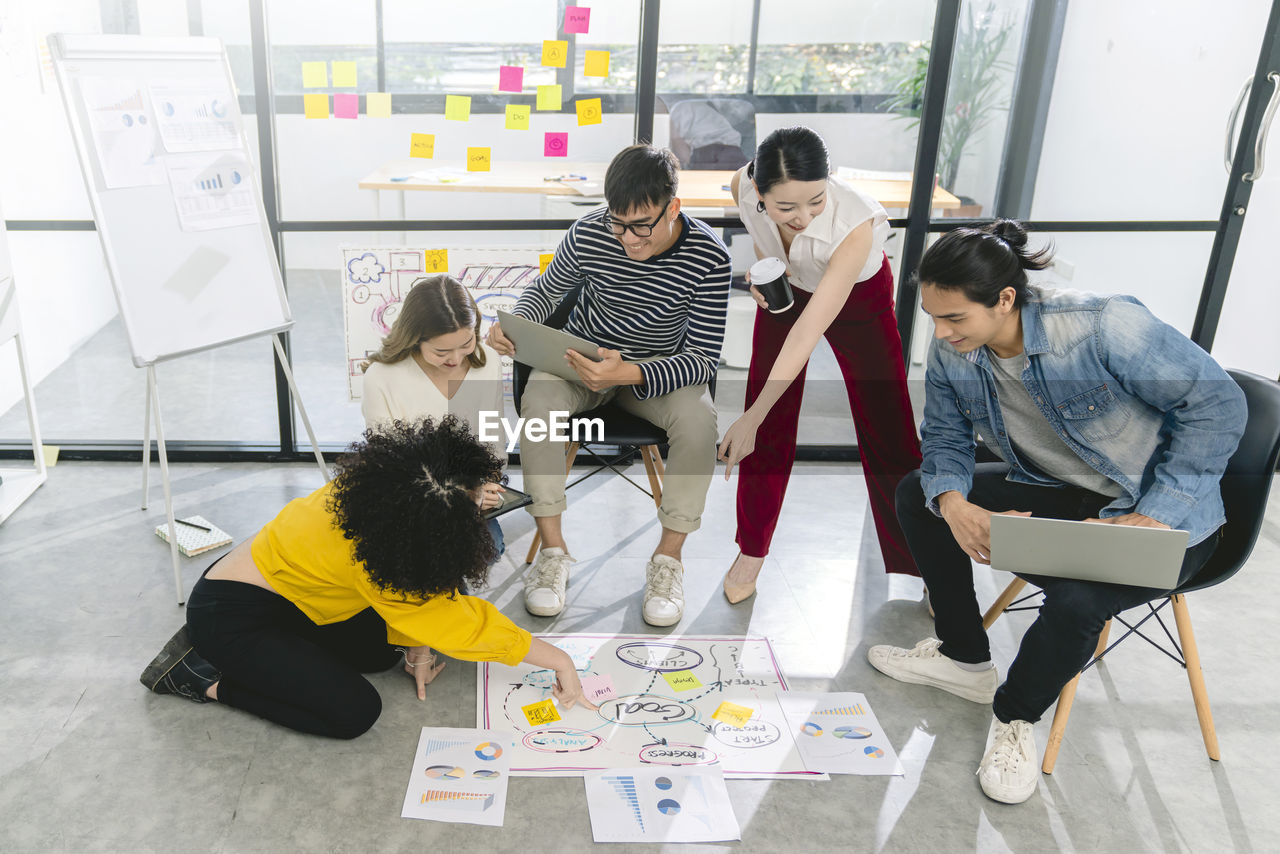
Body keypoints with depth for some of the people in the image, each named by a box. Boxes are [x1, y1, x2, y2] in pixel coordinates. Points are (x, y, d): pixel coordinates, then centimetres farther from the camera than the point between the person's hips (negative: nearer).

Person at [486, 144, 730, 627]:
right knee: (538, 399, -30)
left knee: (698, 418, -32)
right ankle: (553, 549, -15)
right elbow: (547, 291, 4)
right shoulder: (588, 234, -16)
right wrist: (514, 326, -20)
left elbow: (704, 359, -22)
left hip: (662, 366, -1)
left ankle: (668, 558, -13)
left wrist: (631, 374, -40)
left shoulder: (708, 258, -21)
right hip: (584, 356, 1)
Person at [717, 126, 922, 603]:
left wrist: (751, 418, -46)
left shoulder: (855, 224, -43)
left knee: (888, 434, -2)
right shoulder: (743, 186, -30)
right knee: (769, 431, 3)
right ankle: (752, 550, 24)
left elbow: (809, 331, -45)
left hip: (858, 299, -3)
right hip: (786, 288, 3)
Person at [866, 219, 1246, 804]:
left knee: (1076, 598, -35)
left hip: (1163, 514, -6)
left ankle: (1015, 717, 0)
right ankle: (964, 658, 16)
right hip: (1058, 494, 7)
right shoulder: (950, 354, -10)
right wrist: (952, 503, -23)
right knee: (919, 495, -2)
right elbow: (944, 441, 1)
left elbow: (1217, 404, -21)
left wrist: (1153, 518, -26)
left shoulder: (1104, 326, -28)